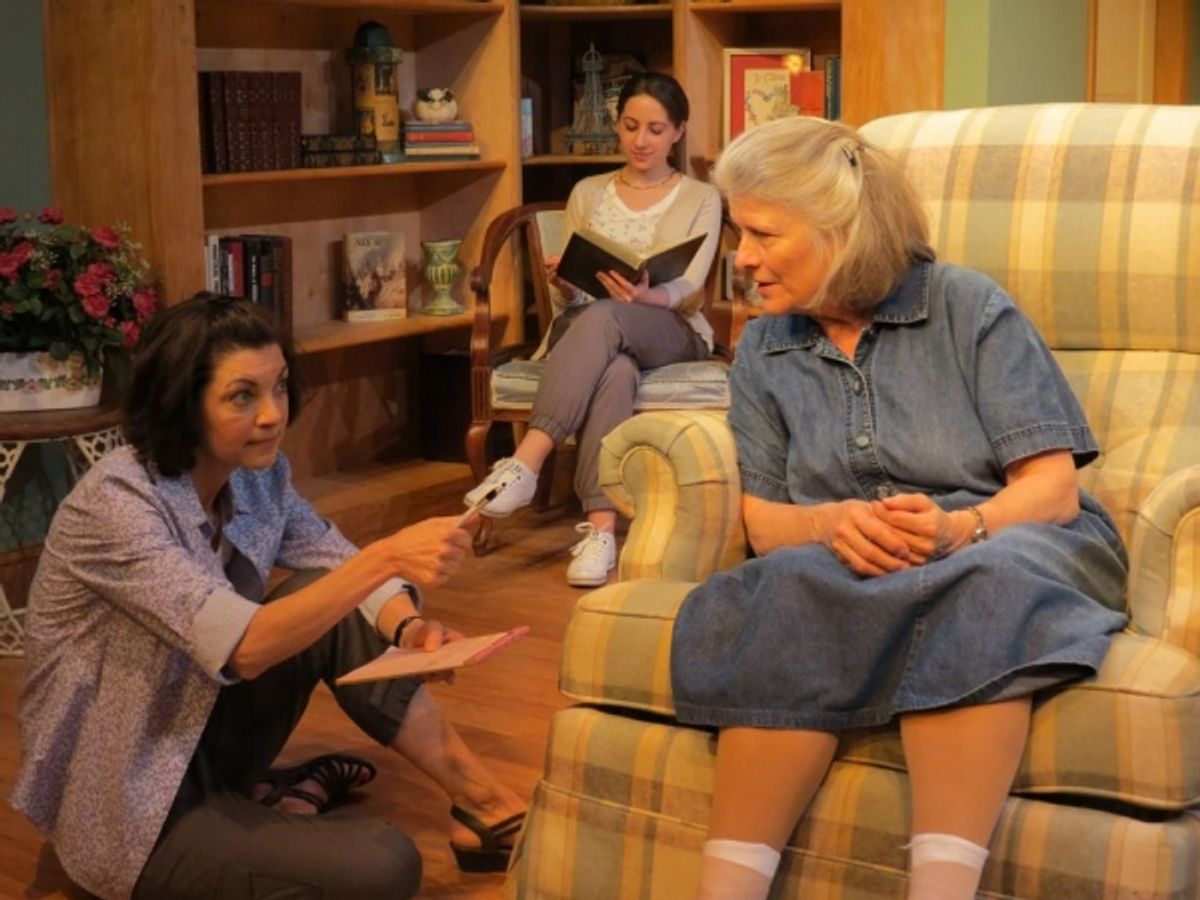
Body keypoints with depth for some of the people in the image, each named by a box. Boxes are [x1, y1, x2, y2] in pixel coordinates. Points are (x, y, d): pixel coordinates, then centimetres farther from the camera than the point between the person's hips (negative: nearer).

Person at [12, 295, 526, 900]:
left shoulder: (257, 473, -3)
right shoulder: (116, 503, -26)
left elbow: (345, 573, -1)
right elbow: (241, 647, -36)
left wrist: (408, 627, -23)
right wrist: (385, 558, -45)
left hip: (203, 740, 8)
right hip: (125, 806, -8)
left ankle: (482, 803, -2)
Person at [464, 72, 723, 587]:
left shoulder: (701, 200, 9)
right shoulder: (587, 194, 16)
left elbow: (689, 293, -7)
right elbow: (574, 293, 10)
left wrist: (645, 296, -31)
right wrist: (563, 281, -16)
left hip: (671, 336, -2)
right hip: (588, 328, 2)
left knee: (603, 317, -38)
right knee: (614, 370, -38)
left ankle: (526, 463, -46)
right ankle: (601, 527, -46)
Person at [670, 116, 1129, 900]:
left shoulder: (970, 309, 0)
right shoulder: (763, 350, 11)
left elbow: (1053, 488, -5)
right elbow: (765, 521, 6)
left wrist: (960, 528, -26)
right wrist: (830, 523, -18)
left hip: (1005, 550, -2)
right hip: (849, 566, 2)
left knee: (972, 587, -38)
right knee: (800, 594, -34)